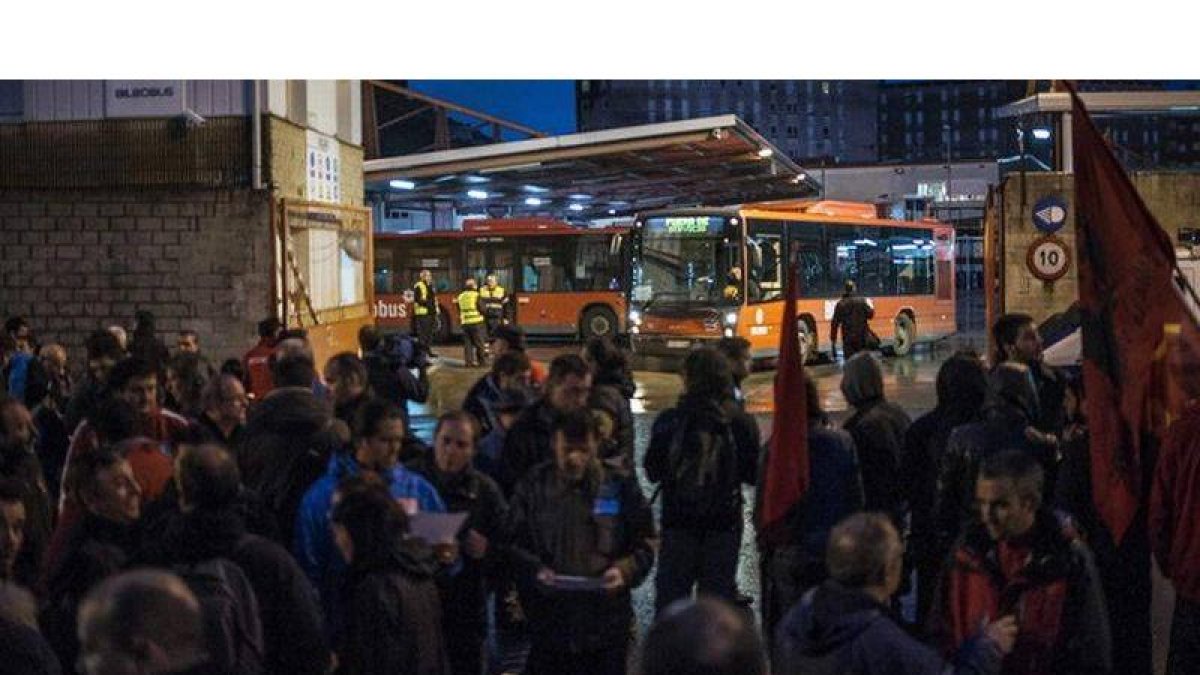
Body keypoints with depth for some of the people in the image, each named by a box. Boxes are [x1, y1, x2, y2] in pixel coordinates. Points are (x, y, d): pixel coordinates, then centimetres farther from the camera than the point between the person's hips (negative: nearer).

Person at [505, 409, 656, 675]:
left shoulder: (620, 487, 2)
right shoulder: (533, 486, 3)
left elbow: (645, 543, 6)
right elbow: (513, 543, 5)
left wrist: (625, 570, -14)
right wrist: (535, 570, -14)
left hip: (607, 622, 0)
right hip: (549, 621, 0)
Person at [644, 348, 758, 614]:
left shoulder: (668, 421, -11)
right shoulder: (741, 425, -10)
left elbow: (652, 472, -4)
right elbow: (752, 474, -2)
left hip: (677, 524, 0)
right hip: (724, 523, 0)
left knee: (670, 593, 13)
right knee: (718, 592, 12)